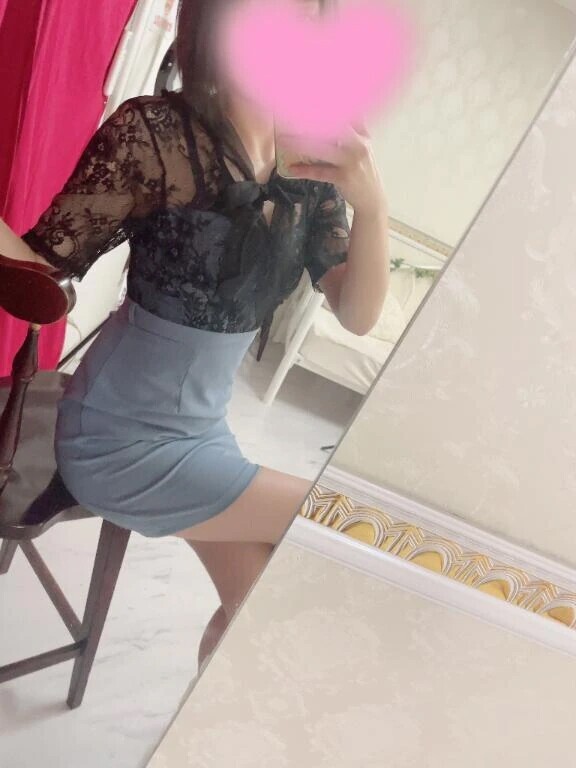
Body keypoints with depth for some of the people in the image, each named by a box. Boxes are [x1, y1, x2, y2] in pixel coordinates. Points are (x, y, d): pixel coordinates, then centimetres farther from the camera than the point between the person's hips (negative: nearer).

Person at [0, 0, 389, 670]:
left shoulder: (314, 165, -2)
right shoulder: (152, 130, -18)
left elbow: (357, 316, -8)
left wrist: (372, 204, -24)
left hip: (202, 430, 6)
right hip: (122, 439, -6)